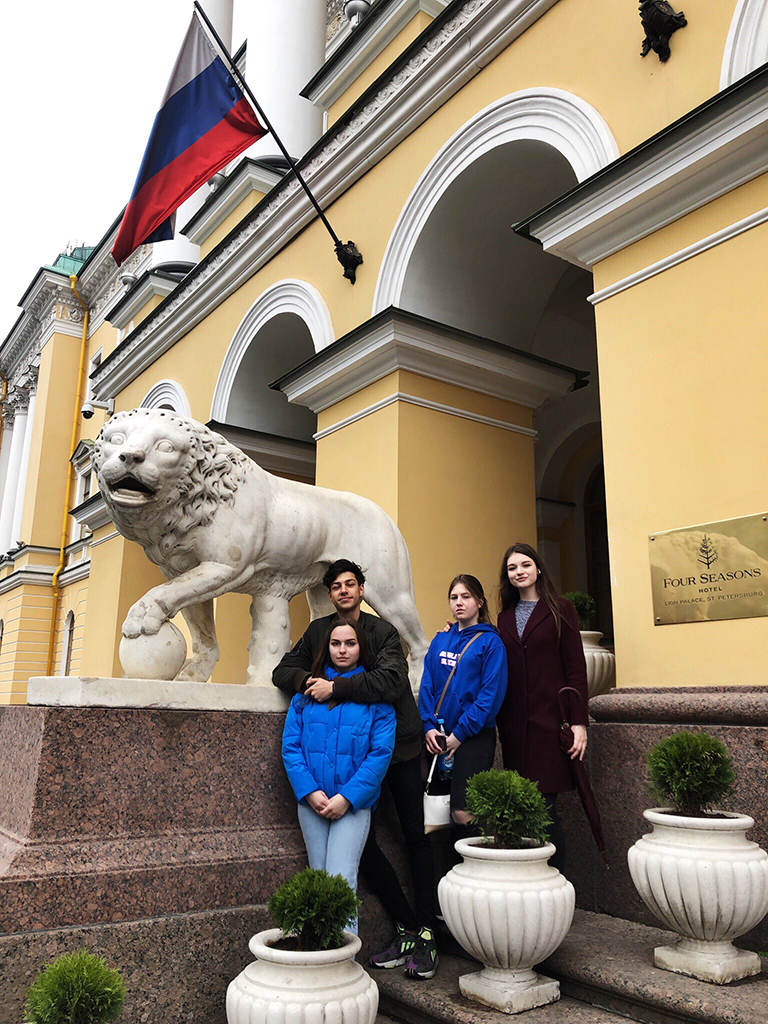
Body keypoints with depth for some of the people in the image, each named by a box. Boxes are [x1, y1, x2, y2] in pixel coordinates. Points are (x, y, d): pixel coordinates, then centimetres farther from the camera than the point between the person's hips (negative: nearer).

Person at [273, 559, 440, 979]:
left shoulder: (383, 631, -10)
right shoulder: (318, 631, 5)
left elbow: (390, 681, -26)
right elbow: (282, 672, 5)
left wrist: (336, 687, -30)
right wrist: (306, 679, -17)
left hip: (399, 745, -3)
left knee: (416, 838, 3)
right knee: (363, 843, 1)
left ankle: (424, 933, 13)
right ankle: (409, 927, 16)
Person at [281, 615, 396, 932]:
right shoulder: (307, 692, 7)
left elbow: (381, 752, -6)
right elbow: (290, 745, 2)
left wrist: (347, 797, -14)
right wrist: (310, 791, -10)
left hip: (354, 802, -3)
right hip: (312, 801, 3)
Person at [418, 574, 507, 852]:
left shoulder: (490, 642, -3)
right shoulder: (440, 640, 12)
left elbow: (491, 694, -10)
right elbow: (426, 685, 8)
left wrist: (460, 733, -13)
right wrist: (429, 726, -6)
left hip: (474, 736, -5)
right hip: (438, 737, 5)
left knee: (462, 813, -12)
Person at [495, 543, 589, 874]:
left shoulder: (561, 610, 2)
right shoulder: (505, 616, 15)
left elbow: (575, 669, -3)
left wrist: (578, 722, -9)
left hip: (550, 721, -4)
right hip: (514, 724, 4)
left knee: (544, 807, -8)